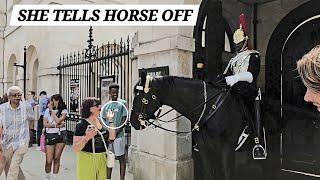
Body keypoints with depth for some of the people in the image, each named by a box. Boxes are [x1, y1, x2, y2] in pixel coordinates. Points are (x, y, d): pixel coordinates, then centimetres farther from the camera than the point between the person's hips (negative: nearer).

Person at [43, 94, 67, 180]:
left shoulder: (64, 111, 1)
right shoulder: (47, 110, 6)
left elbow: (58, 121, -15)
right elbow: (45, 124, -1)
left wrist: (52, 110, -8)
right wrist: (56, 125, -13)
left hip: (61, 135, -1)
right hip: (50, 135, 1)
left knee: (57, 158, 5)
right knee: (49, 160, 1)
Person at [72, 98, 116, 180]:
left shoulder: (101, 121, 3)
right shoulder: (82, 125, -16)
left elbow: (112, 137, 4)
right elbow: (75, 149, -18)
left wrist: (110, 120, 4)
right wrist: (87, 137, -35)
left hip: (102, 159, 6)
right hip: (88, 160, -6)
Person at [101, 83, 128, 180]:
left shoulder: (122, 103, -4)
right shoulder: (106, 106, 9)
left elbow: (124, 120, -7)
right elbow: (103, 121, 13)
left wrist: (115, 133, -11)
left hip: (119, 136, -5)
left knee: (121, 158, 4)